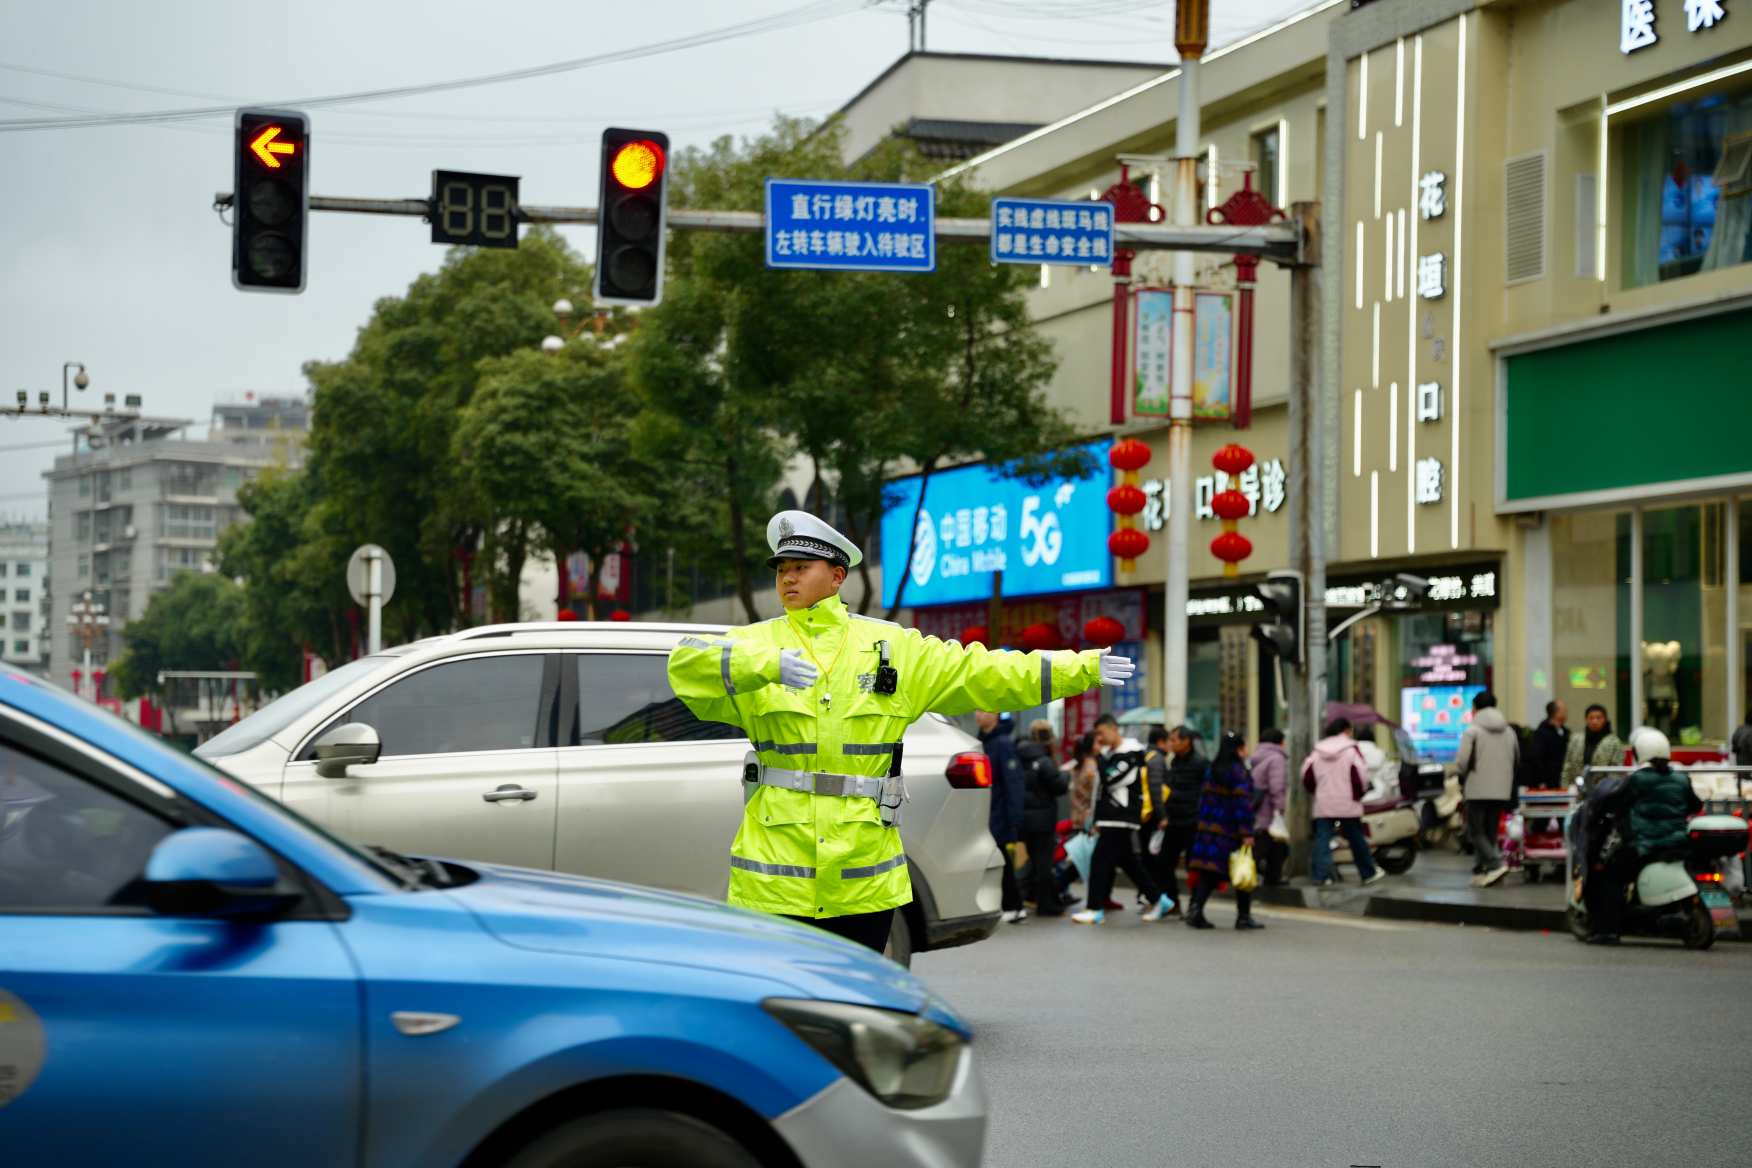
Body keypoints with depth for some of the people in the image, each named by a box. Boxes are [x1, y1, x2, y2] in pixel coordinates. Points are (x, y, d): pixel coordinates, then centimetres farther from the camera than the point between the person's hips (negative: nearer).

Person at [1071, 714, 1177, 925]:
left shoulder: (1130, 754, -12)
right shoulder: (1110, 754, 17)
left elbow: (1110, 779, -21)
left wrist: (1099, 755, -10)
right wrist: (1098, 820, 20)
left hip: (1121, 820, -10)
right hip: (1110, 820, 10)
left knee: (1100, 861, -10)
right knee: (1129, 862, 14)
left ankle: (1095, 909, -9)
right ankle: (1158, 899, 21)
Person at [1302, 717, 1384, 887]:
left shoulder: (1317, 752, 8)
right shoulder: (1351, 750, -5)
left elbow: (1307, 776, 8)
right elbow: (1358, 776, -11)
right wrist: (1357, 795, 6)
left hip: (1323, 805, 3)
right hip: (1347, 804, -3)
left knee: (1322, 839, 0)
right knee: (1357, 840, 8)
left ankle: (1321, 875, -9)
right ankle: (1368, 873, 18)